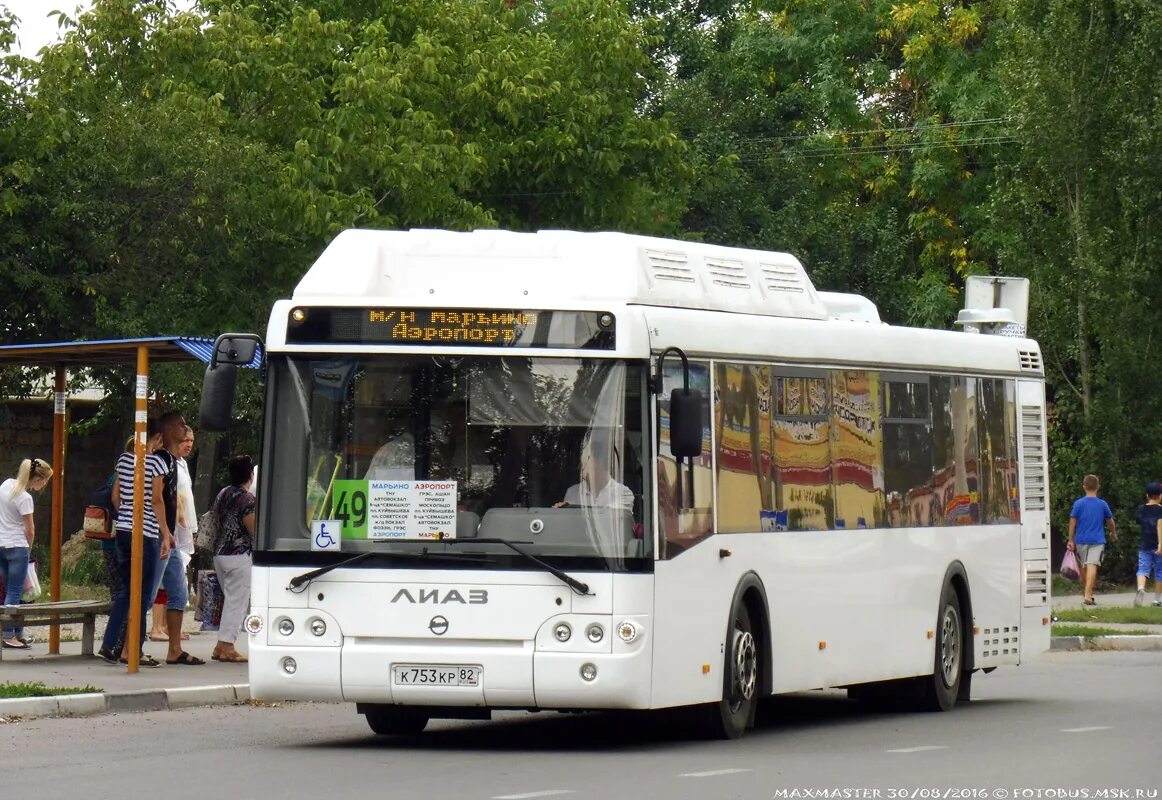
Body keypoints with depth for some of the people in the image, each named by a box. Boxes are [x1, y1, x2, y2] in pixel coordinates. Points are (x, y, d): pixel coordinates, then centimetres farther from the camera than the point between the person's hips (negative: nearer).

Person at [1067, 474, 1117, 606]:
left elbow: (1072, 523, -2)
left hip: (1081, 540, 1)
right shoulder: (1102, 504, 2)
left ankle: (1088, 594, 26)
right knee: (1092, 566, -11)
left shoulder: (1078, 503, -1)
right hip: (1097, 540, -1)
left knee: (1085, 567, 15)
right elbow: (1110, 522, 14)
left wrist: (1071, 540, 5)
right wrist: (1113, 534, 33)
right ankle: (1088, 595, -24)